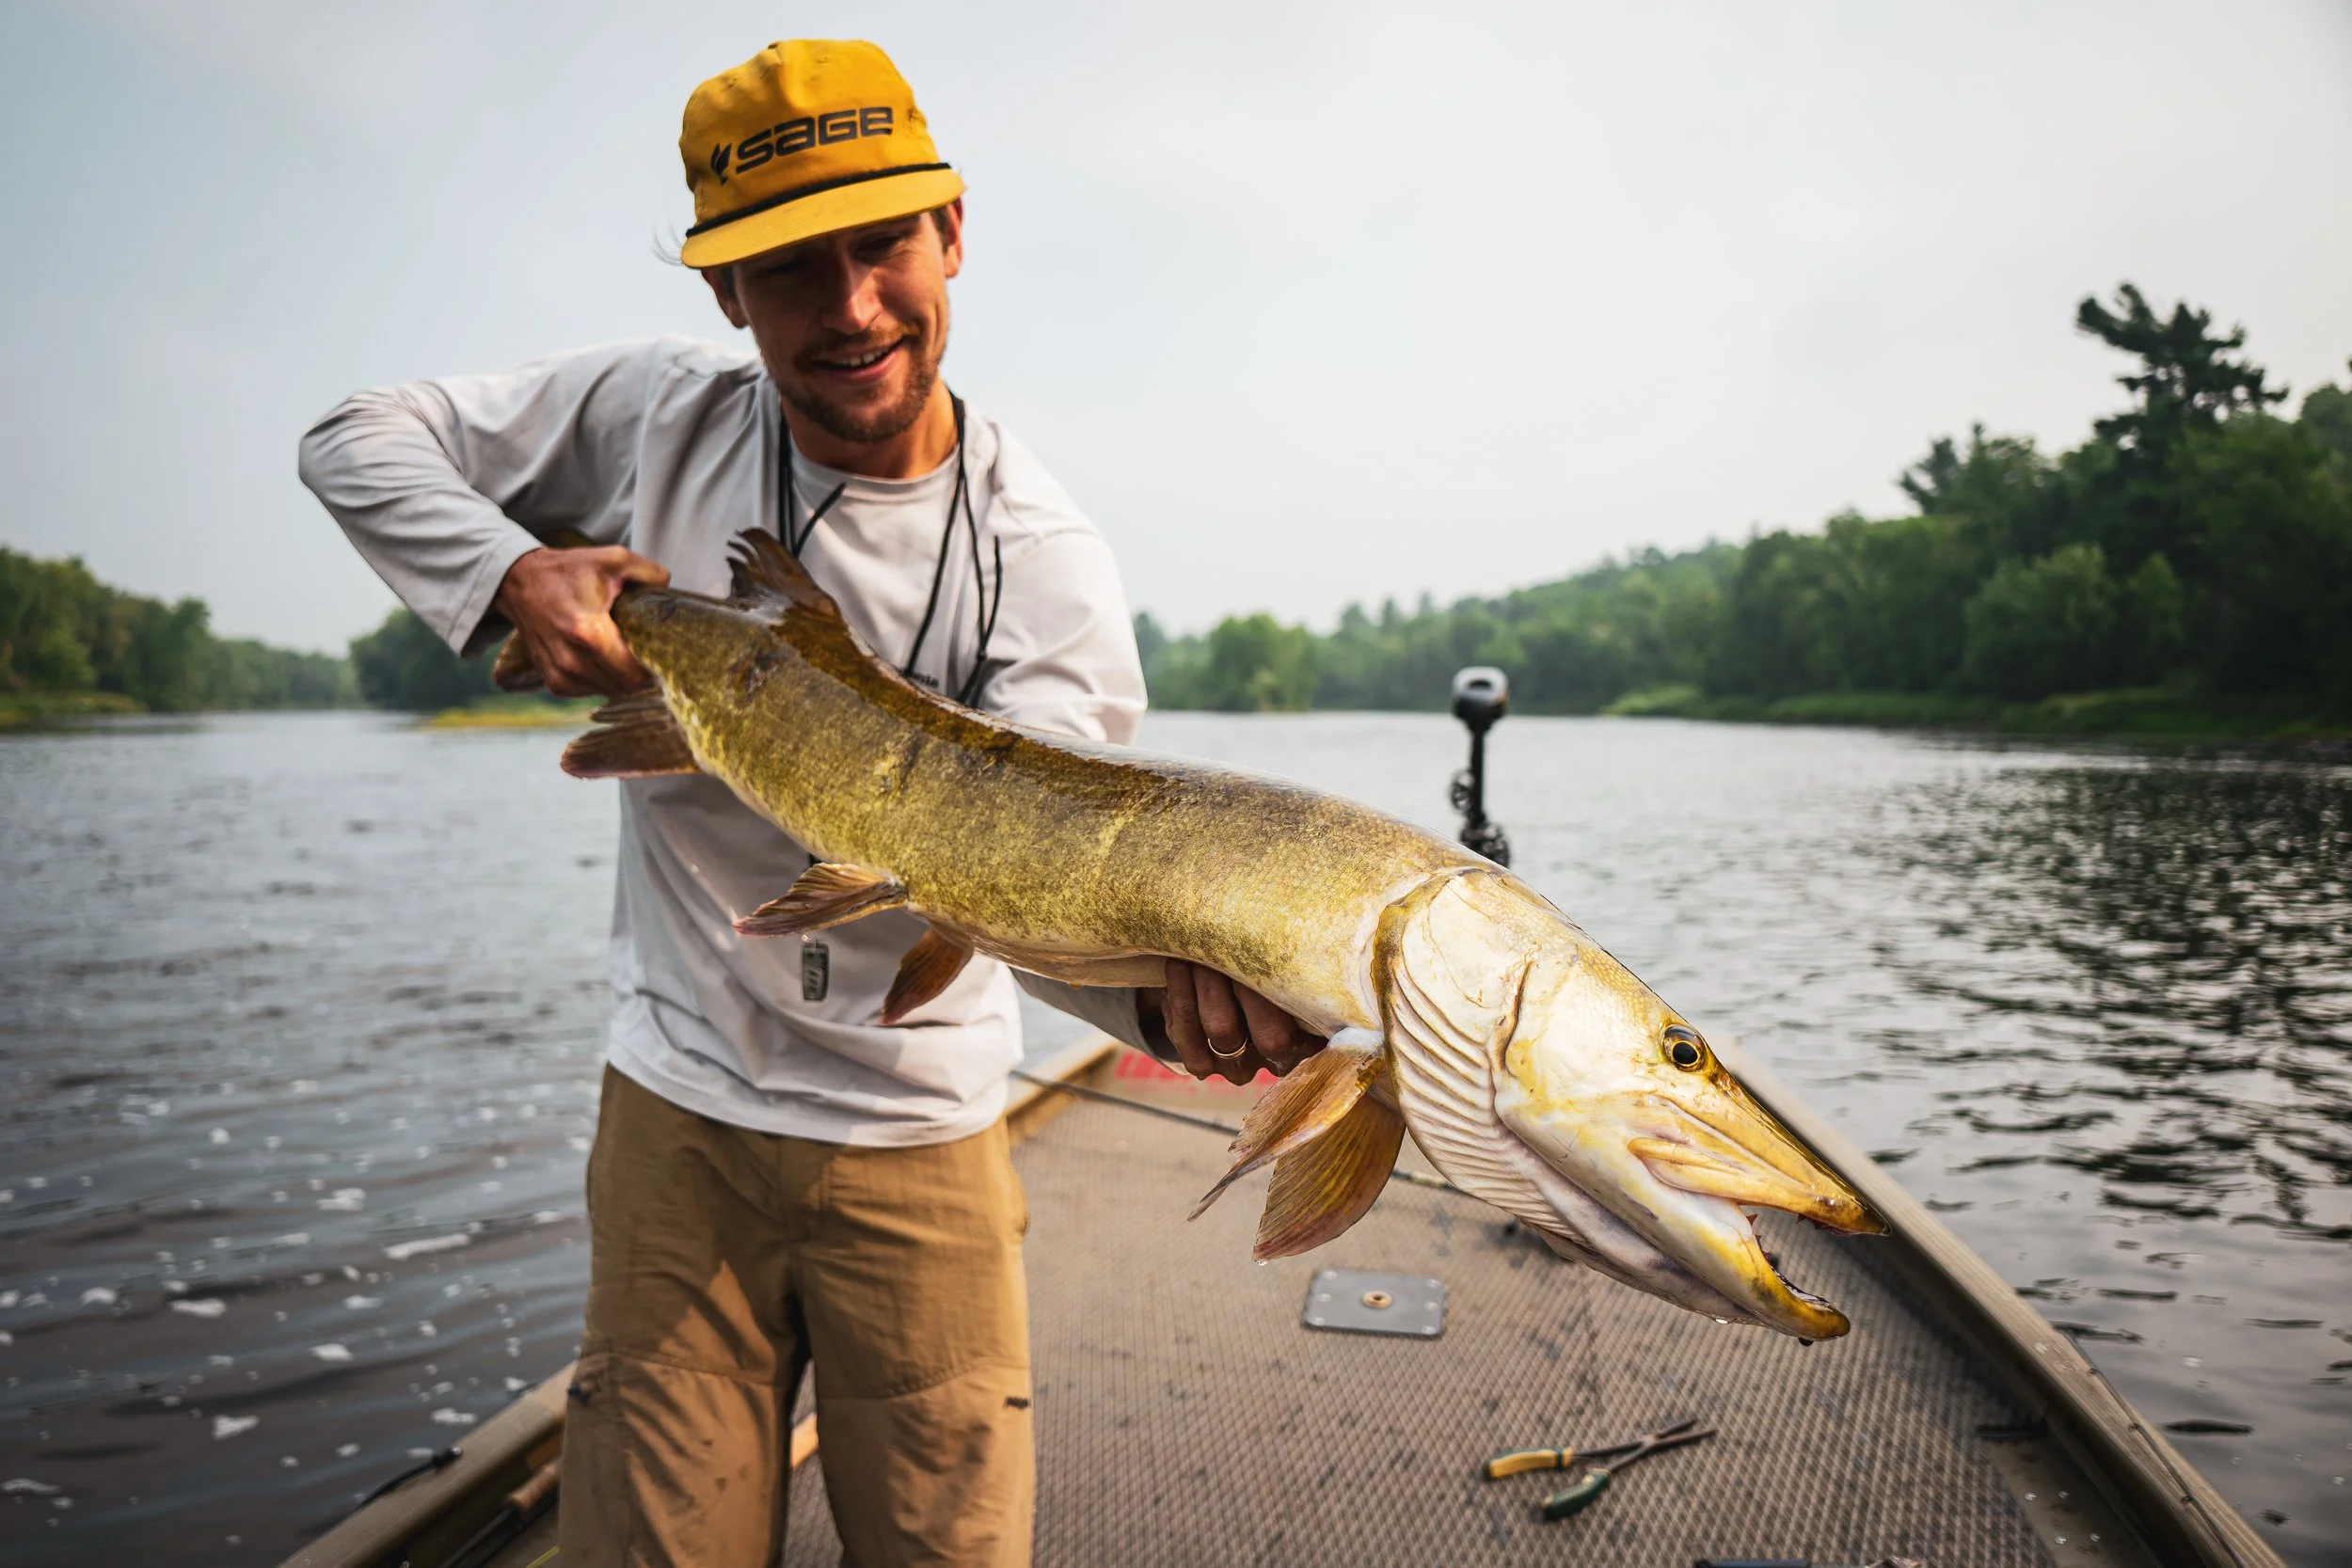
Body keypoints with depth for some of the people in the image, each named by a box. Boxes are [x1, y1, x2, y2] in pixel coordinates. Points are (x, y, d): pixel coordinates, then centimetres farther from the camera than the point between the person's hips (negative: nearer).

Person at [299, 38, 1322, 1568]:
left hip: (919, 1145, -1)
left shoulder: (1042, 558, -13)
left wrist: (1164, 980, -48)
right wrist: (512, 570, -16)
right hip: (680, 1109, 2)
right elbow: (360, 439, 4)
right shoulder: (665, 412, -6)